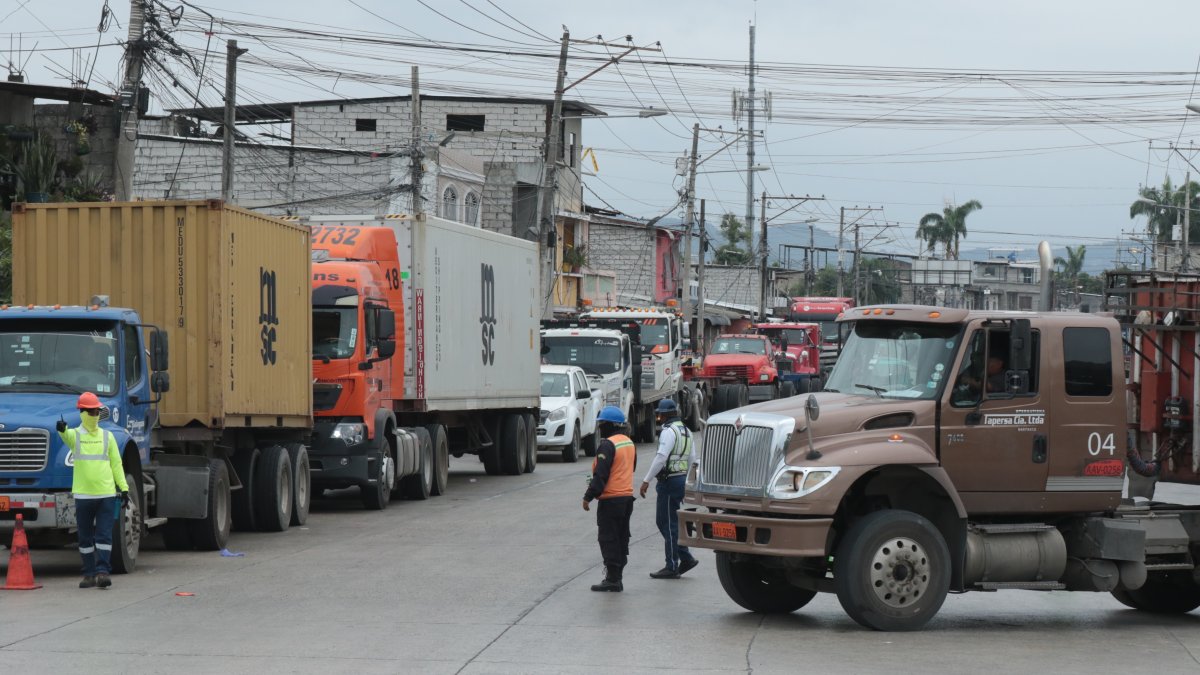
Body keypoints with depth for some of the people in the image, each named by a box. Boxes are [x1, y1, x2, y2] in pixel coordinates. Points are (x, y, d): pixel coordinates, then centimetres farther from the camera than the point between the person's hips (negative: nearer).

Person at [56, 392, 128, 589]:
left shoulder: (107, 436, 9)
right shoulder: (74, 435, 3)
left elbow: (116, 464, 11)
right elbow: (66, 437, -23)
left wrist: (123, 488, 3)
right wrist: (62, 430, -47)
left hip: (106, 494, 1)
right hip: (83, 495, -1)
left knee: (104, 536, -5)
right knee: (85, 538, 6)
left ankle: (102, 571, -6)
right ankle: (89, 574, 14)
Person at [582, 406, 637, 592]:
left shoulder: (608, 445, -17)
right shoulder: (629, 443, 12)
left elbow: (601, 475, -21)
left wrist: (588, 496, -17)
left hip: (611, 499, -9)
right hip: (627, 496, 9)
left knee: (608, 539, -4)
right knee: (621, 538, 12)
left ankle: (612, 579, -6)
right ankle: (617, 577, 17)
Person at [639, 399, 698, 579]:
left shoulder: (669, 431, -14)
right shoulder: (686, 431, 16)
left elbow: (661, 457, -23)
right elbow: (690, 459, 20)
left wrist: (647, 480, -22)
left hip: (670, 481, -10)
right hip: (682, 478, 10)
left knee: (669, 524, -4)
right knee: (663, 521, 15)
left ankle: (672, 567, -1)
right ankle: (686, 558, 13)